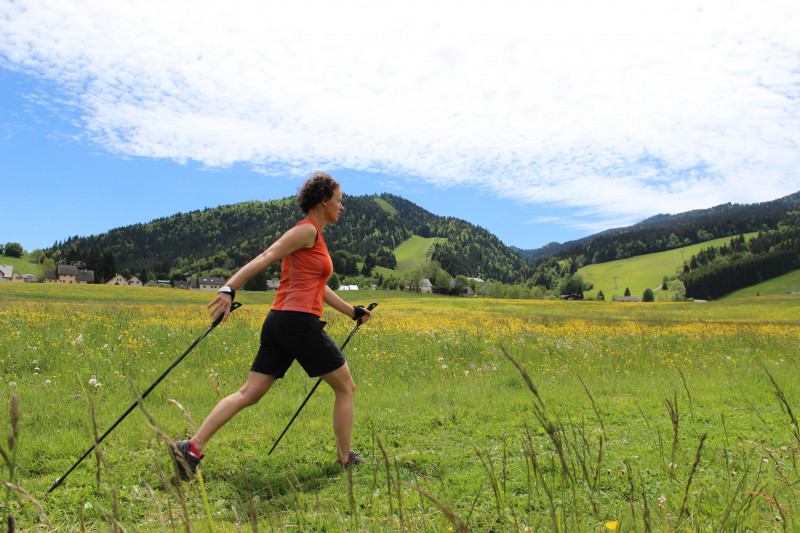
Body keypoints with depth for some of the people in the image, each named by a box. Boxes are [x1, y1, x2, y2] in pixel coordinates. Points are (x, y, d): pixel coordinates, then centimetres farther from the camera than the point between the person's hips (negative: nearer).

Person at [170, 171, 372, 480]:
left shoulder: (314, 236, 22)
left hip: (279, 322, 9)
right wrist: (229, 289, -28)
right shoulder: (307, 230, -7)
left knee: (249, 394, 6)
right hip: (300, 321, -9)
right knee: (346, 388, 7)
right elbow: (265, 258, -18)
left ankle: (192, 448, 1)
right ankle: (345, 459, 18)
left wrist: (352, 311, 35)